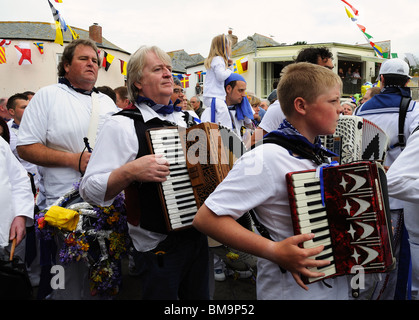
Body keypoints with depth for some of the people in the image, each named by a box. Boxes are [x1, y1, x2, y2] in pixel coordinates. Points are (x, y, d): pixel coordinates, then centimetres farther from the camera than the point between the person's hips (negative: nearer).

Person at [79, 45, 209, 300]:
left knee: (199, 294, 21)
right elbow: (90, 190, -16)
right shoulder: (122, 125, -11)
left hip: (198, 237, 7)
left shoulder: (187, 118, 10)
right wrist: (130, 171, -30)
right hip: (158, 245, -6)